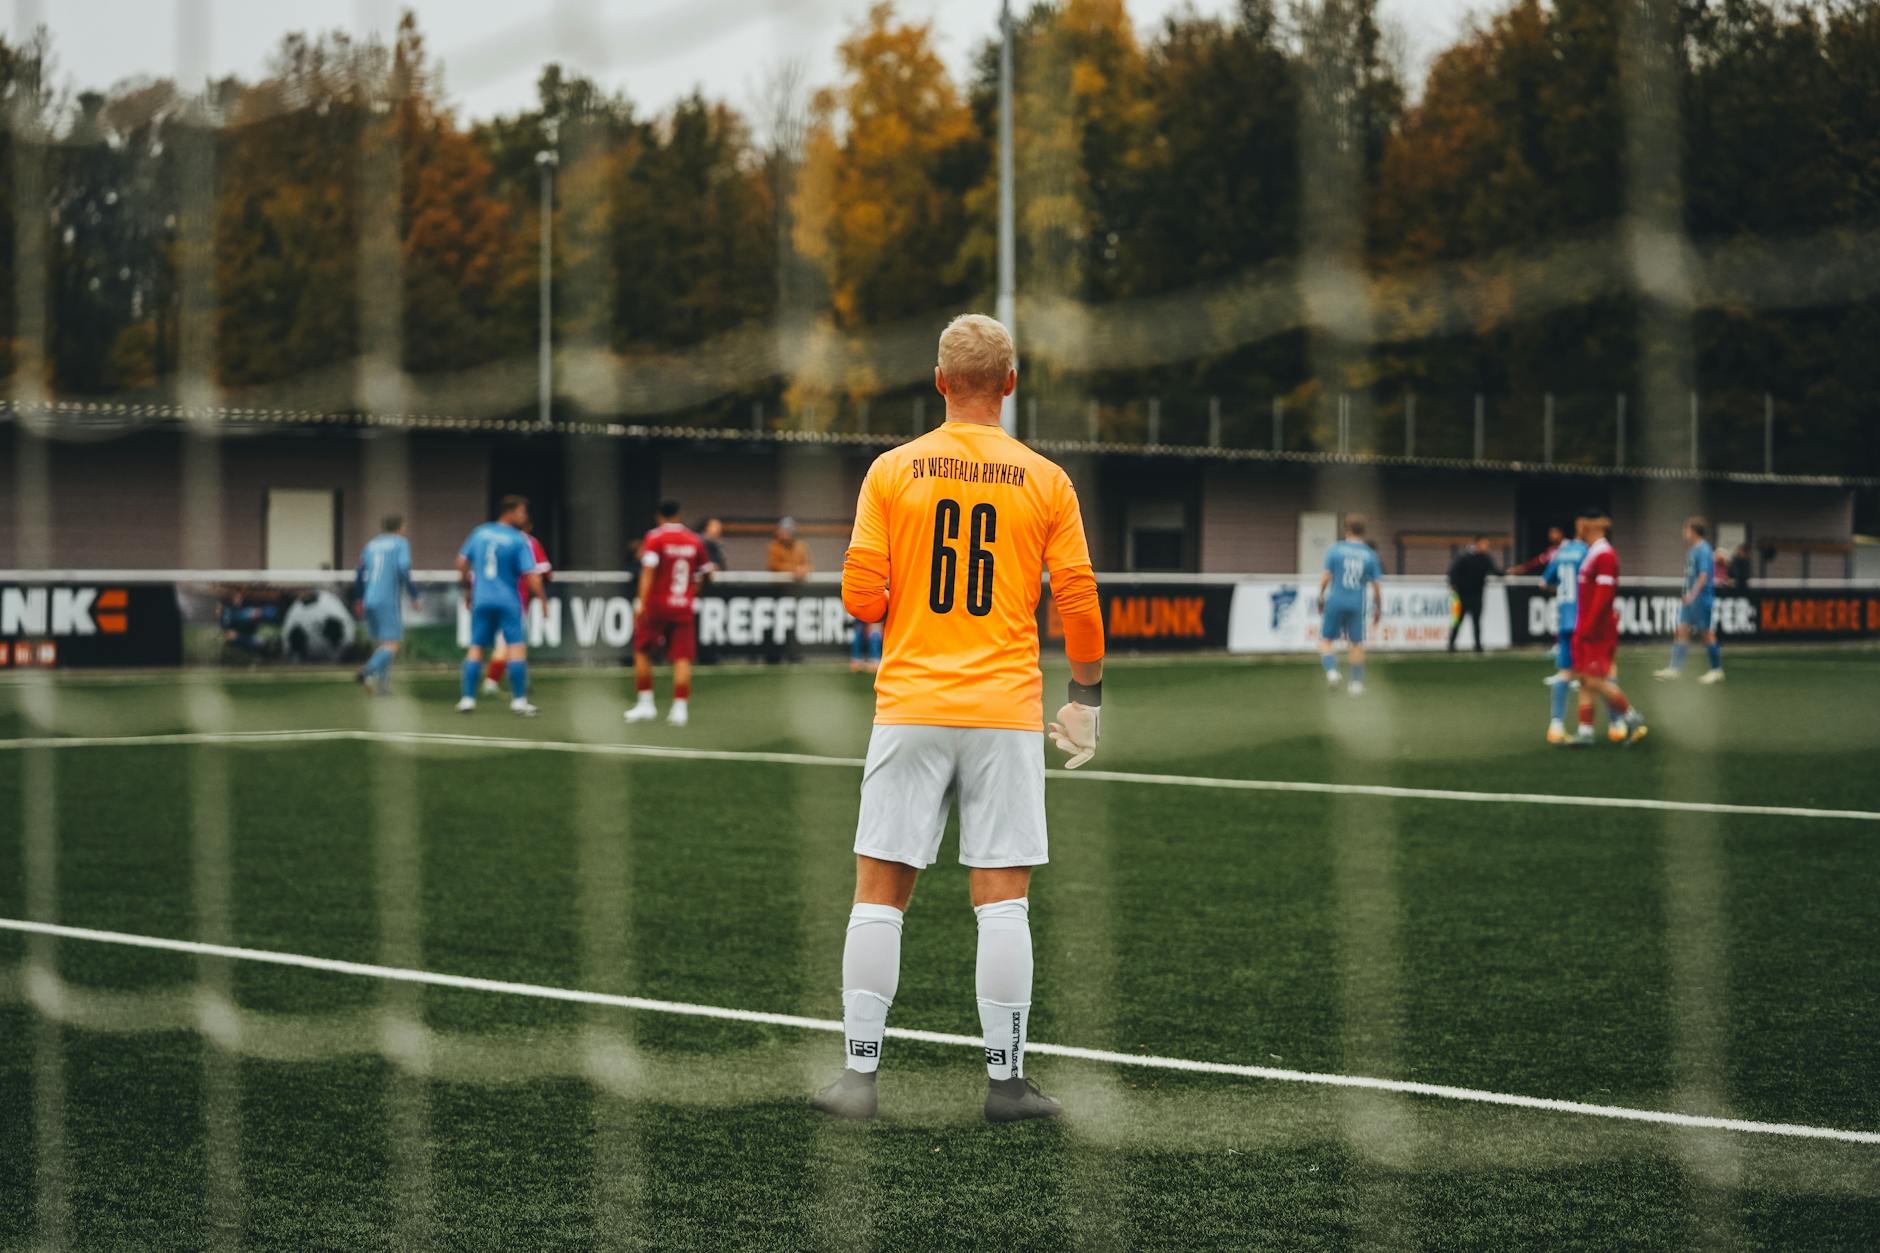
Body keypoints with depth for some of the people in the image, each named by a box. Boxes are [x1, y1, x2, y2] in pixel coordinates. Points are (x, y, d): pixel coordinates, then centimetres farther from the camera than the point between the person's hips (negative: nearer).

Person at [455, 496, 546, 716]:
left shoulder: (480, 532, 6)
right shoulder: (519, 541, -9)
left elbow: (462, 563, 12)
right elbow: (531, 577, -13)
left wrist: (467, 588, 25)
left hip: (481, 599, 5)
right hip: (508, 601, -5)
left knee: (475, 647, 9)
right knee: (517, 646, -3)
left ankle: (468, 698, 9)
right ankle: (519, 700, -6)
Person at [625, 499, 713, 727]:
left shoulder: (655, 538, -6)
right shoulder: (695, 541, 5)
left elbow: (648, 572, -15)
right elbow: (706, 573, 15)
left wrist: (642, 604, -18)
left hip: (657, 605, -3)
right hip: (684, 606, 3)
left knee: (642, 652, 12)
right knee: (682, 658, 1)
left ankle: (646, 703, 10)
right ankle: (680, 708, -6)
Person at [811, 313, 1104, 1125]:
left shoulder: (891, 471, 0)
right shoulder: (1045, 481, 1)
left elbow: (860, 595, -2)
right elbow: (1078, 601, 1)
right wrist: (1085, 700, 13)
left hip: (909, 709, 0)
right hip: (1006, 713, 0)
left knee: (880, 893, 6)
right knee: (1002, 899, 3)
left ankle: (859, 1074, 6)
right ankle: (1005, 1081, 4)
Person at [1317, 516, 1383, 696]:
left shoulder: (1335, 549, -3)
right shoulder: (1370, 555, 1)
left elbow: (1326, 576, -4)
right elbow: (1376, 586, 2)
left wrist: (1321, 596, 11)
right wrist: (1379, 608, 12)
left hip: (1335, 602, -1)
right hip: (1357, 605, 1)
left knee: (1326, 639, 9)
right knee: (1357, 644, 12)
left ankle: (1331, 671, -13)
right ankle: (1357, 683, 12)